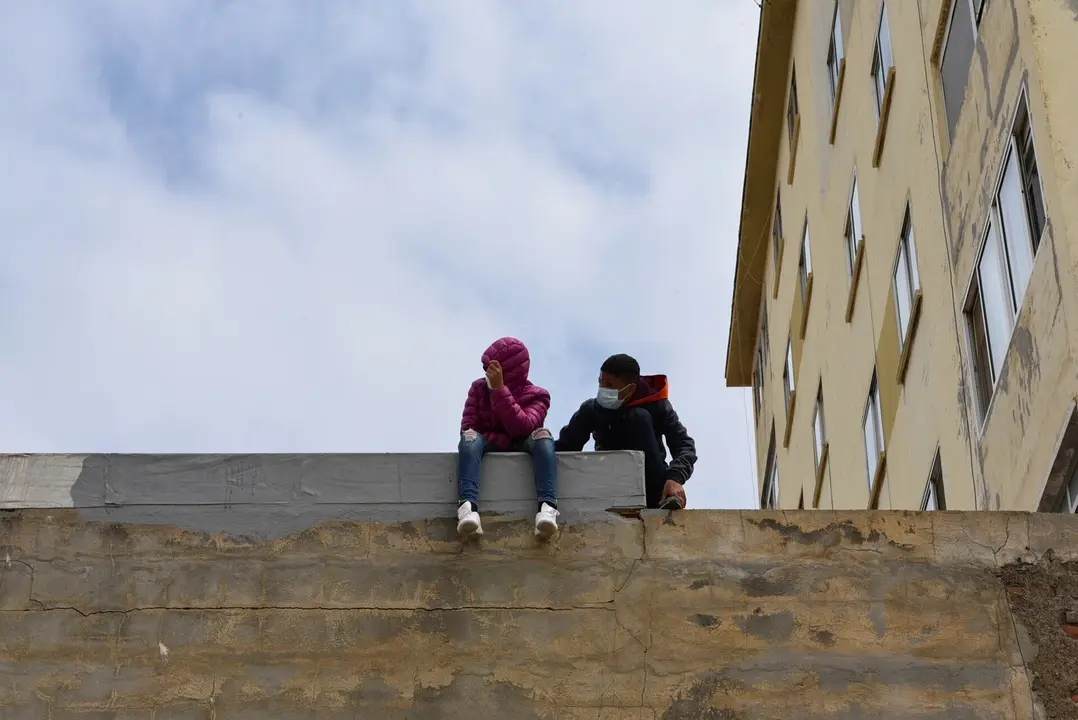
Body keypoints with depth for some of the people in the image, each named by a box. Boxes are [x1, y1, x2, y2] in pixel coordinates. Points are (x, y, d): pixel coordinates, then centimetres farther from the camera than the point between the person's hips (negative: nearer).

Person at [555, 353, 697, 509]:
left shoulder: (655, 405, -8)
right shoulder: (592, 409, -3)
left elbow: (685, 444, -16)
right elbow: (564, 447, -6)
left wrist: (675, 478, -35)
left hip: (652, 484, -2)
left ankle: (661, 498, -28)